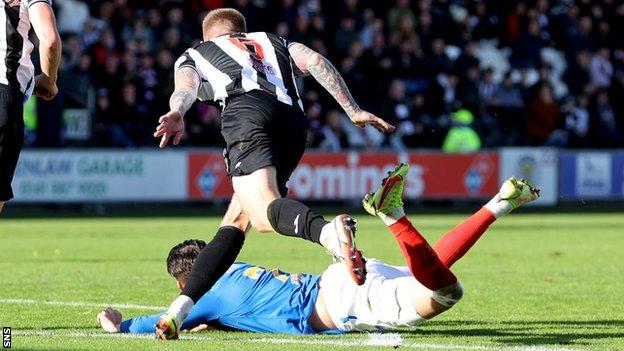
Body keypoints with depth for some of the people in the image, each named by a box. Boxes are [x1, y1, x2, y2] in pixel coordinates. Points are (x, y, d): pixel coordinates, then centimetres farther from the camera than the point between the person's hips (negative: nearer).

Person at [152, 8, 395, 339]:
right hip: (292, 118, 4)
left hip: (246, 112, -4)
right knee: (234, 223, 14)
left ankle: (328, 232, -58)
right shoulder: (274, 42, 41)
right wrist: (353, 111, 15)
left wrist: (176, 113, -13)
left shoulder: (194, 55, 33)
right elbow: (314, 61, 21)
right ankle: (181, 308, 2)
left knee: (264, 214, -26)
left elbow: (186, 86, 9)